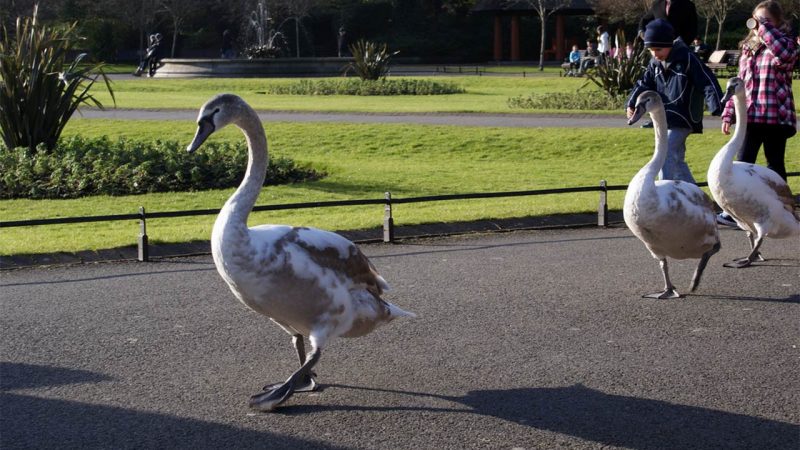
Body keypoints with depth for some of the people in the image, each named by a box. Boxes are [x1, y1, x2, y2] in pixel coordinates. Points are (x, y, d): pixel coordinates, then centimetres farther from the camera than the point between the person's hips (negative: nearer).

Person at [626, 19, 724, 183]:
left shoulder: (687, 59, -13)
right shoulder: (655, 63, 8)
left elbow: (708, 82, -16)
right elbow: (644, 84, 16)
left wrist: (717, 108, -23)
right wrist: (632, 103, -1)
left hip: (682, 119, -8)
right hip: (665, 118, 8)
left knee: (665, 154, -19)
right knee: (676, 160, 14)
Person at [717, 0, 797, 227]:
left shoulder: (784, 44, -2)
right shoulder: (748, 48, 14)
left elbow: (785, 54, -29)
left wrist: (764, 28, -21)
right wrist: (729, 113, 10)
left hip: (777, 117, -5)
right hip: (751, 116, 5)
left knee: (775, 164, 5)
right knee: (743, 163, 4)